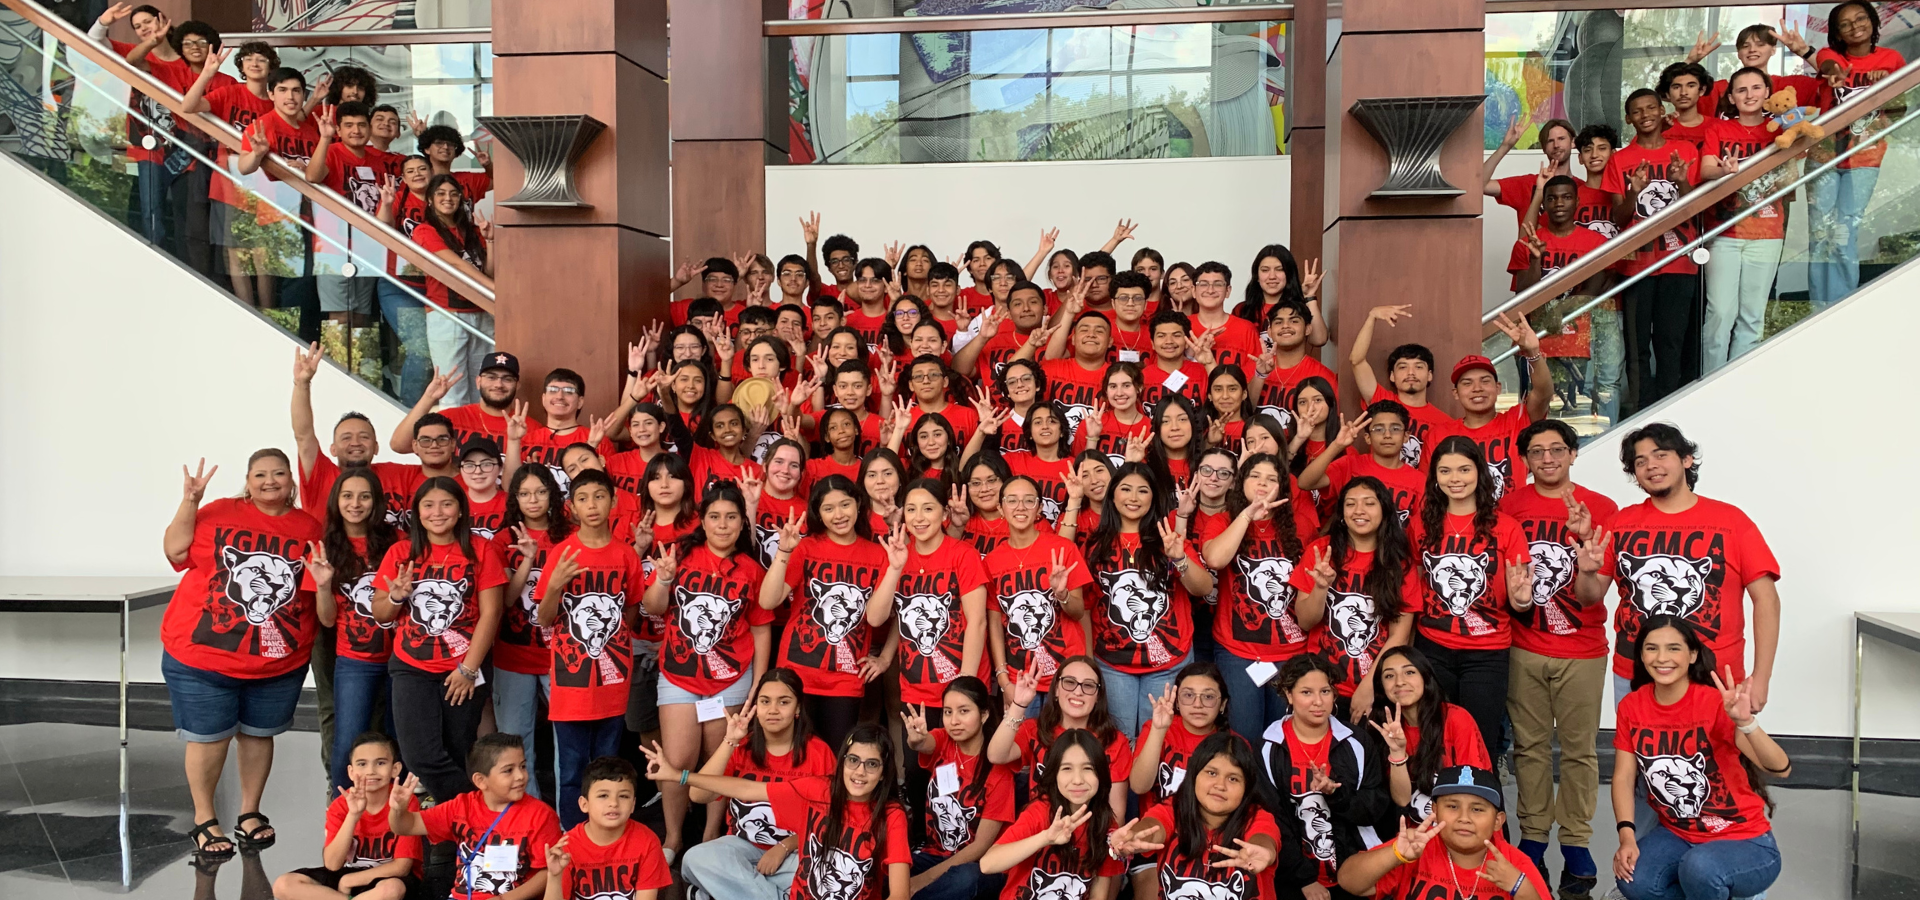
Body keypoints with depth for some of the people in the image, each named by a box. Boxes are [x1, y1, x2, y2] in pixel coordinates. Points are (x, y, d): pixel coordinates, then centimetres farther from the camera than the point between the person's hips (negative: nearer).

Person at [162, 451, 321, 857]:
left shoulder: (309, 528, 3)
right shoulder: (221, 513, -2)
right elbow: (176, 552, -8)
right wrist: (189, 502, -13)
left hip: (280, 660, 2)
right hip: (202, 655, -2)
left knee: (258, 734, 16)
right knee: (209, 738, 6)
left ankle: (250, 813, 32)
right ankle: (204, 819, 25)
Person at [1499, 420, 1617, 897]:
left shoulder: (1599, 508, 0)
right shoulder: (1510, 505, 3)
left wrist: (1586, 536, -21)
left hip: (1582, 650, -1)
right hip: (1524, 648, 1)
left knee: (1579, 749, 4)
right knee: (1530, 746, 7)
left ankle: (1576, 845, 14)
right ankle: (1532, 838, 18)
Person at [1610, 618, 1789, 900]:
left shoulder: (1714, 702, -20)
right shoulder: (1631, 707, -5)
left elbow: (1781, 769, -30)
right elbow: (1624, 777, -1)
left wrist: (1746, 722, -49)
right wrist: (1627, 837, -15)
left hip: (1744, 841, -4)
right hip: (1677, 834, 4)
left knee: (1699, 869, -36)